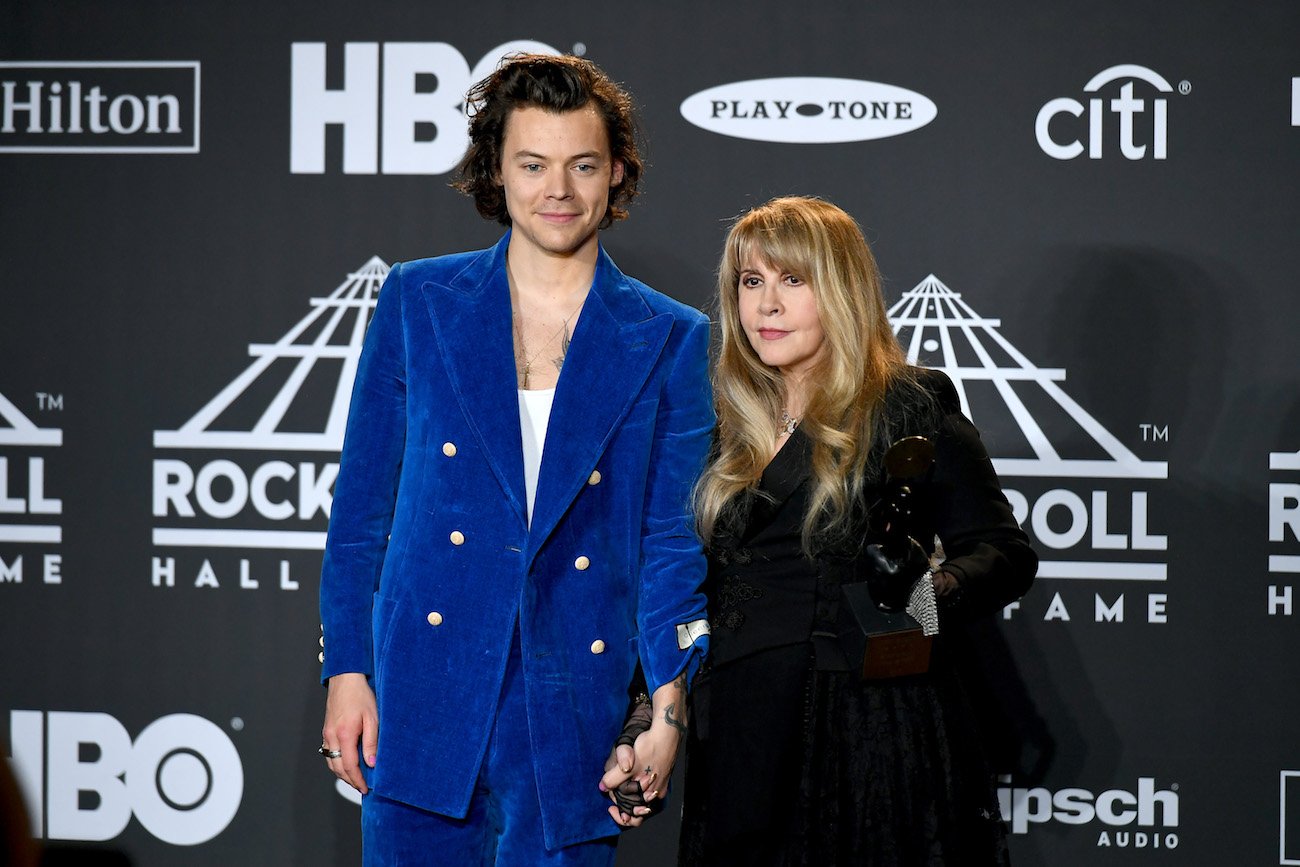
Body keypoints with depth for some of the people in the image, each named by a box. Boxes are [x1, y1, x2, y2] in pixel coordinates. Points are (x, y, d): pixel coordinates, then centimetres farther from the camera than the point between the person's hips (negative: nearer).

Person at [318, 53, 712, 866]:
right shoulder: (419, 302, 6)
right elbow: (363, 504, 9)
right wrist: (347, 673, 2)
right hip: (426, 699, 0)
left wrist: (670, 706, -10)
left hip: (573, 712, 0)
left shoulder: (670, 340, 5)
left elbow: (673, 539, 3)